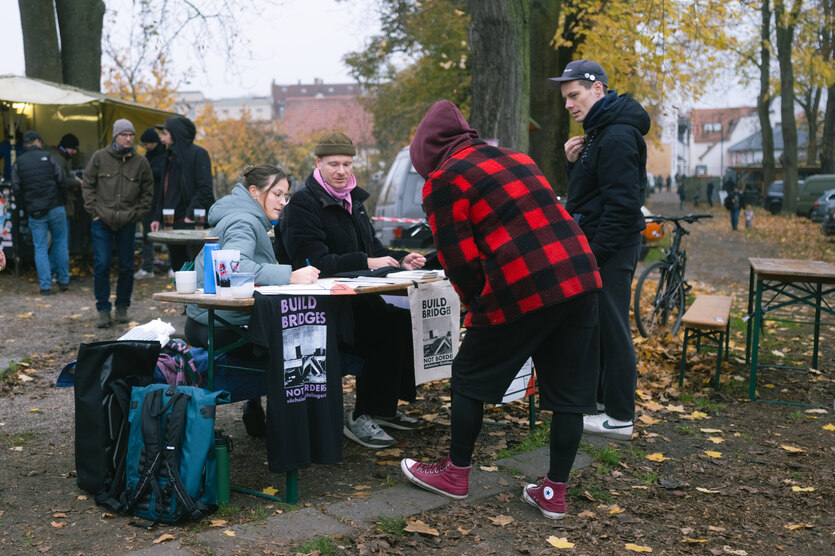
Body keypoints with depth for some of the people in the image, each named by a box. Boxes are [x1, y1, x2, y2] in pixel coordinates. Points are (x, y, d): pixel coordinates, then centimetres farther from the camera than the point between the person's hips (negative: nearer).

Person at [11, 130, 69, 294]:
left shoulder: (18, 163, 5)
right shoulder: (48, 157, 0)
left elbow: (16, 190, 3)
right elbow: (62, 182, -3)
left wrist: (27, 209, 13)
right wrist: (62, 202, 10)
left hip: (35, 213, 1)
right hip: (55, 208, -1)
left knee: (40, 248, 6)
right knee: (61, 245, 11)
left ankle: (45, 285, 2)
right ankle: (64, 281, 15)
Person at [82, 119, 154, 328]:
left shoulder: (140, 162, 4)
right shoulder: (100, 157, 2)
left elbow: (148, 192, 11)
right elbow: (87, 185, 7)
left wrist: (136, 214, 2)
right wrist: (95, 210, -1)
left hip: (127, 222, 1)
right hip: (102, 221, -1)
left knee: (127, 267, 6)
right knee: (101, 265, -5)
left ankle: (122, 307, 21)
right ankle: (103, 310, 4)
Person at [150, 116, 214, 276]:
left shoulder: (198, 153, -6)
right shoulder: (171, 157, 19)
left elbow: (205, 189, -15)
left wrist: (191, 215, -19)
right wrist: (157, 217, 14)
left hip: (191, 224, -8)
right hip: (172, 224, 8)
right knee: (178, 268, 11)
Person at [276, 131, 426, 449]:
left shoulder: (352, 201, 18)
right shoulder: (302, 205, -9)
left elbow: (372, 248, 23)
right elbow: (315, 263, -20)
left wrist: (400, 260, 3)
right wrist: (366, 263, -25)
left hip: (355, 298, 8)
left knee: (407, 321, -11)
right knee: (387, 328, -25)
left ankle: (385, 407, 2)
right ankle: (361, 417, -13)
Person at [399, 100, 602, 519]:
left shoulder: (443, 181, 1)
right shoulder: (516, 158, 23)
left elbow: (459, 261, -5)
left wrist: (478, 307, 12)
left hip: (522, 291, -7)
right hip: (582, 278, 7)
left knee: (469, 377, 13)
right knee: (569, 390, 13)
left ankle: (456, 474, 27)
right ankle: (554, 492, 23)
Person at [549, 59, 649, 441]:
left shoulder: (617, 136, -18)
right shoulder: (598, 130, 15)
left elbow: (622, 203, -23)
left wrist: (595, 252, -22)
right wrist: (573, 162, 3)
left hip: (610, 249, -10)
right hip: (596, 243, 10)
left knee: (611, 327, -4)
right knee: (595, 324, 17)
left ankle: (620, 417, 5)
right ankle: (600, 397, 29)